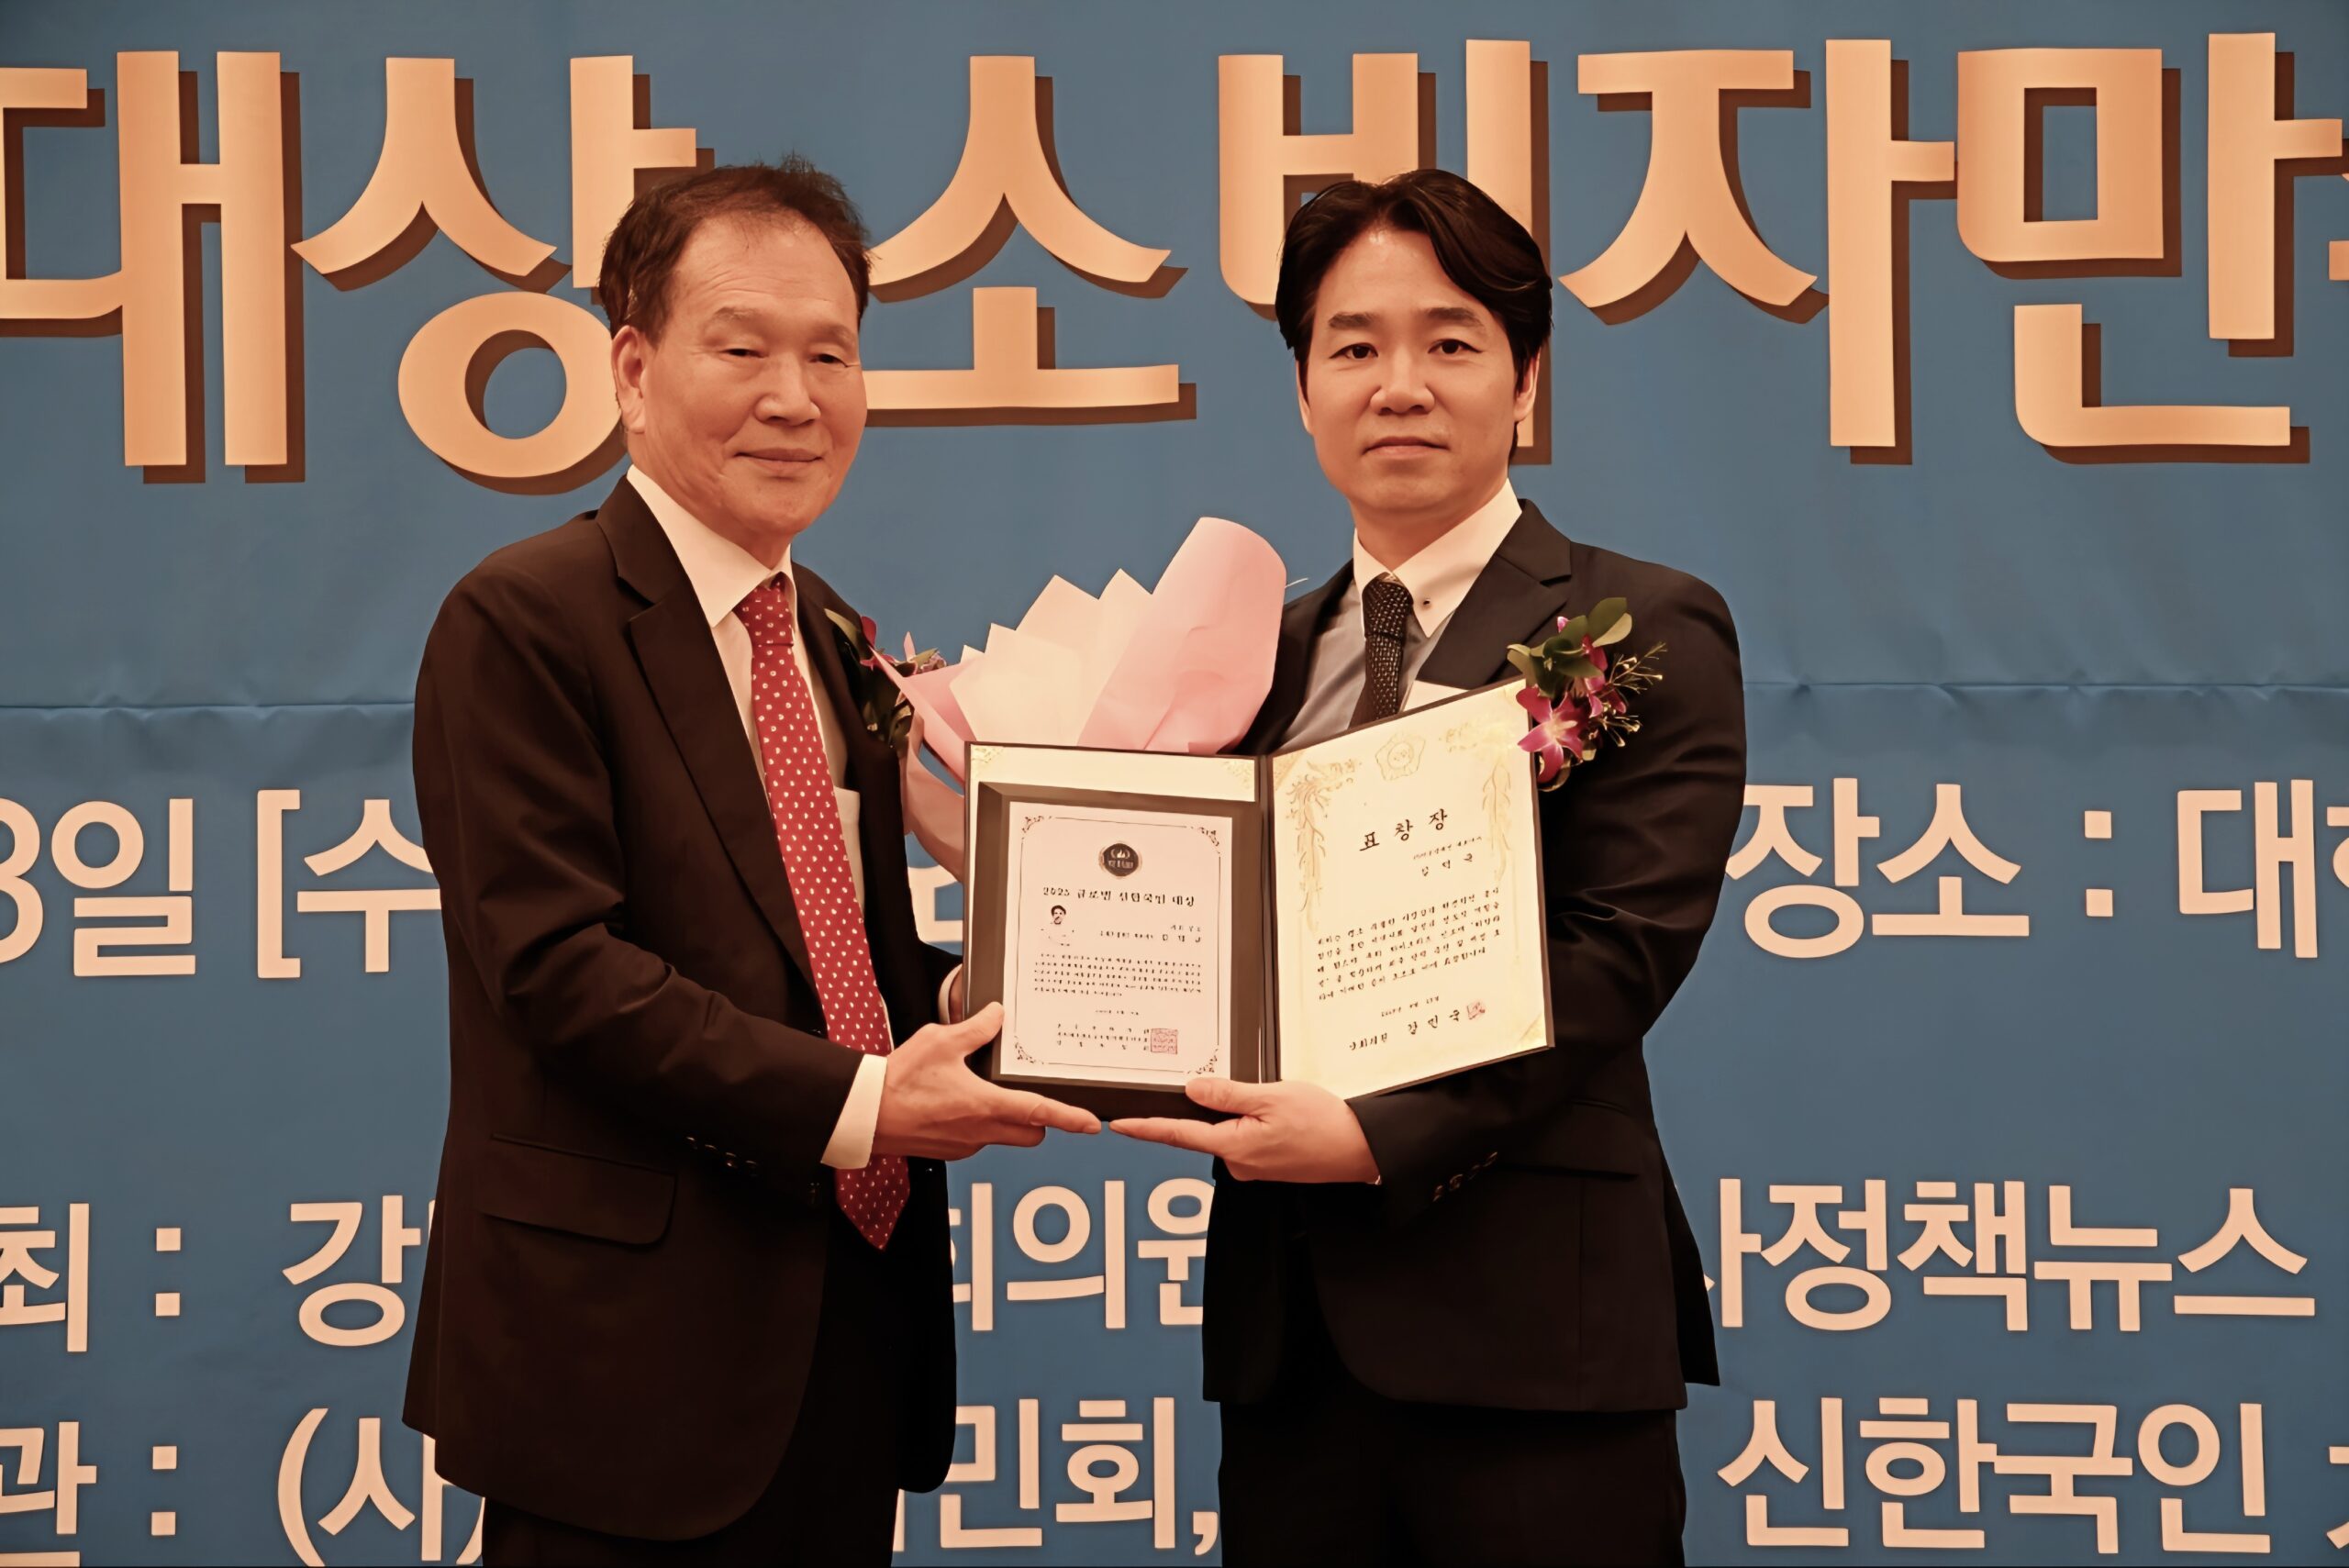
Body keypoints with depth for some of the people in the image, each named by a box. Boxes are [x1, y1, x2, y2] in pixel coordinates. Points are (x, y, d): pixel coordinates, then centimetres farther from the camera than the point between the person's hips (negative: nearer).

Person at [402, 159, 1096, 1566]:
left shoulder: (835, 637, 16)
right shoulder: (524, 622, -10)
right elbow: (558, 963, -18)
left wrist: (961, 1001, -2)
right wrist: (852, 1103, -22)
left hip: (852, 1329, 7)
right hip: (635, 1345, -7)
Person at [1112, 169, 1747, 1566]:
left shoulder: (1647, 631, -1)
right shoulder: (1268, 652, 16)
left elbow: (1625, 947, -11)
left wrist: (1381, 1134, -19)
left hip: (1527, 1320, -5)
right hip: (1289, 1320, 5)